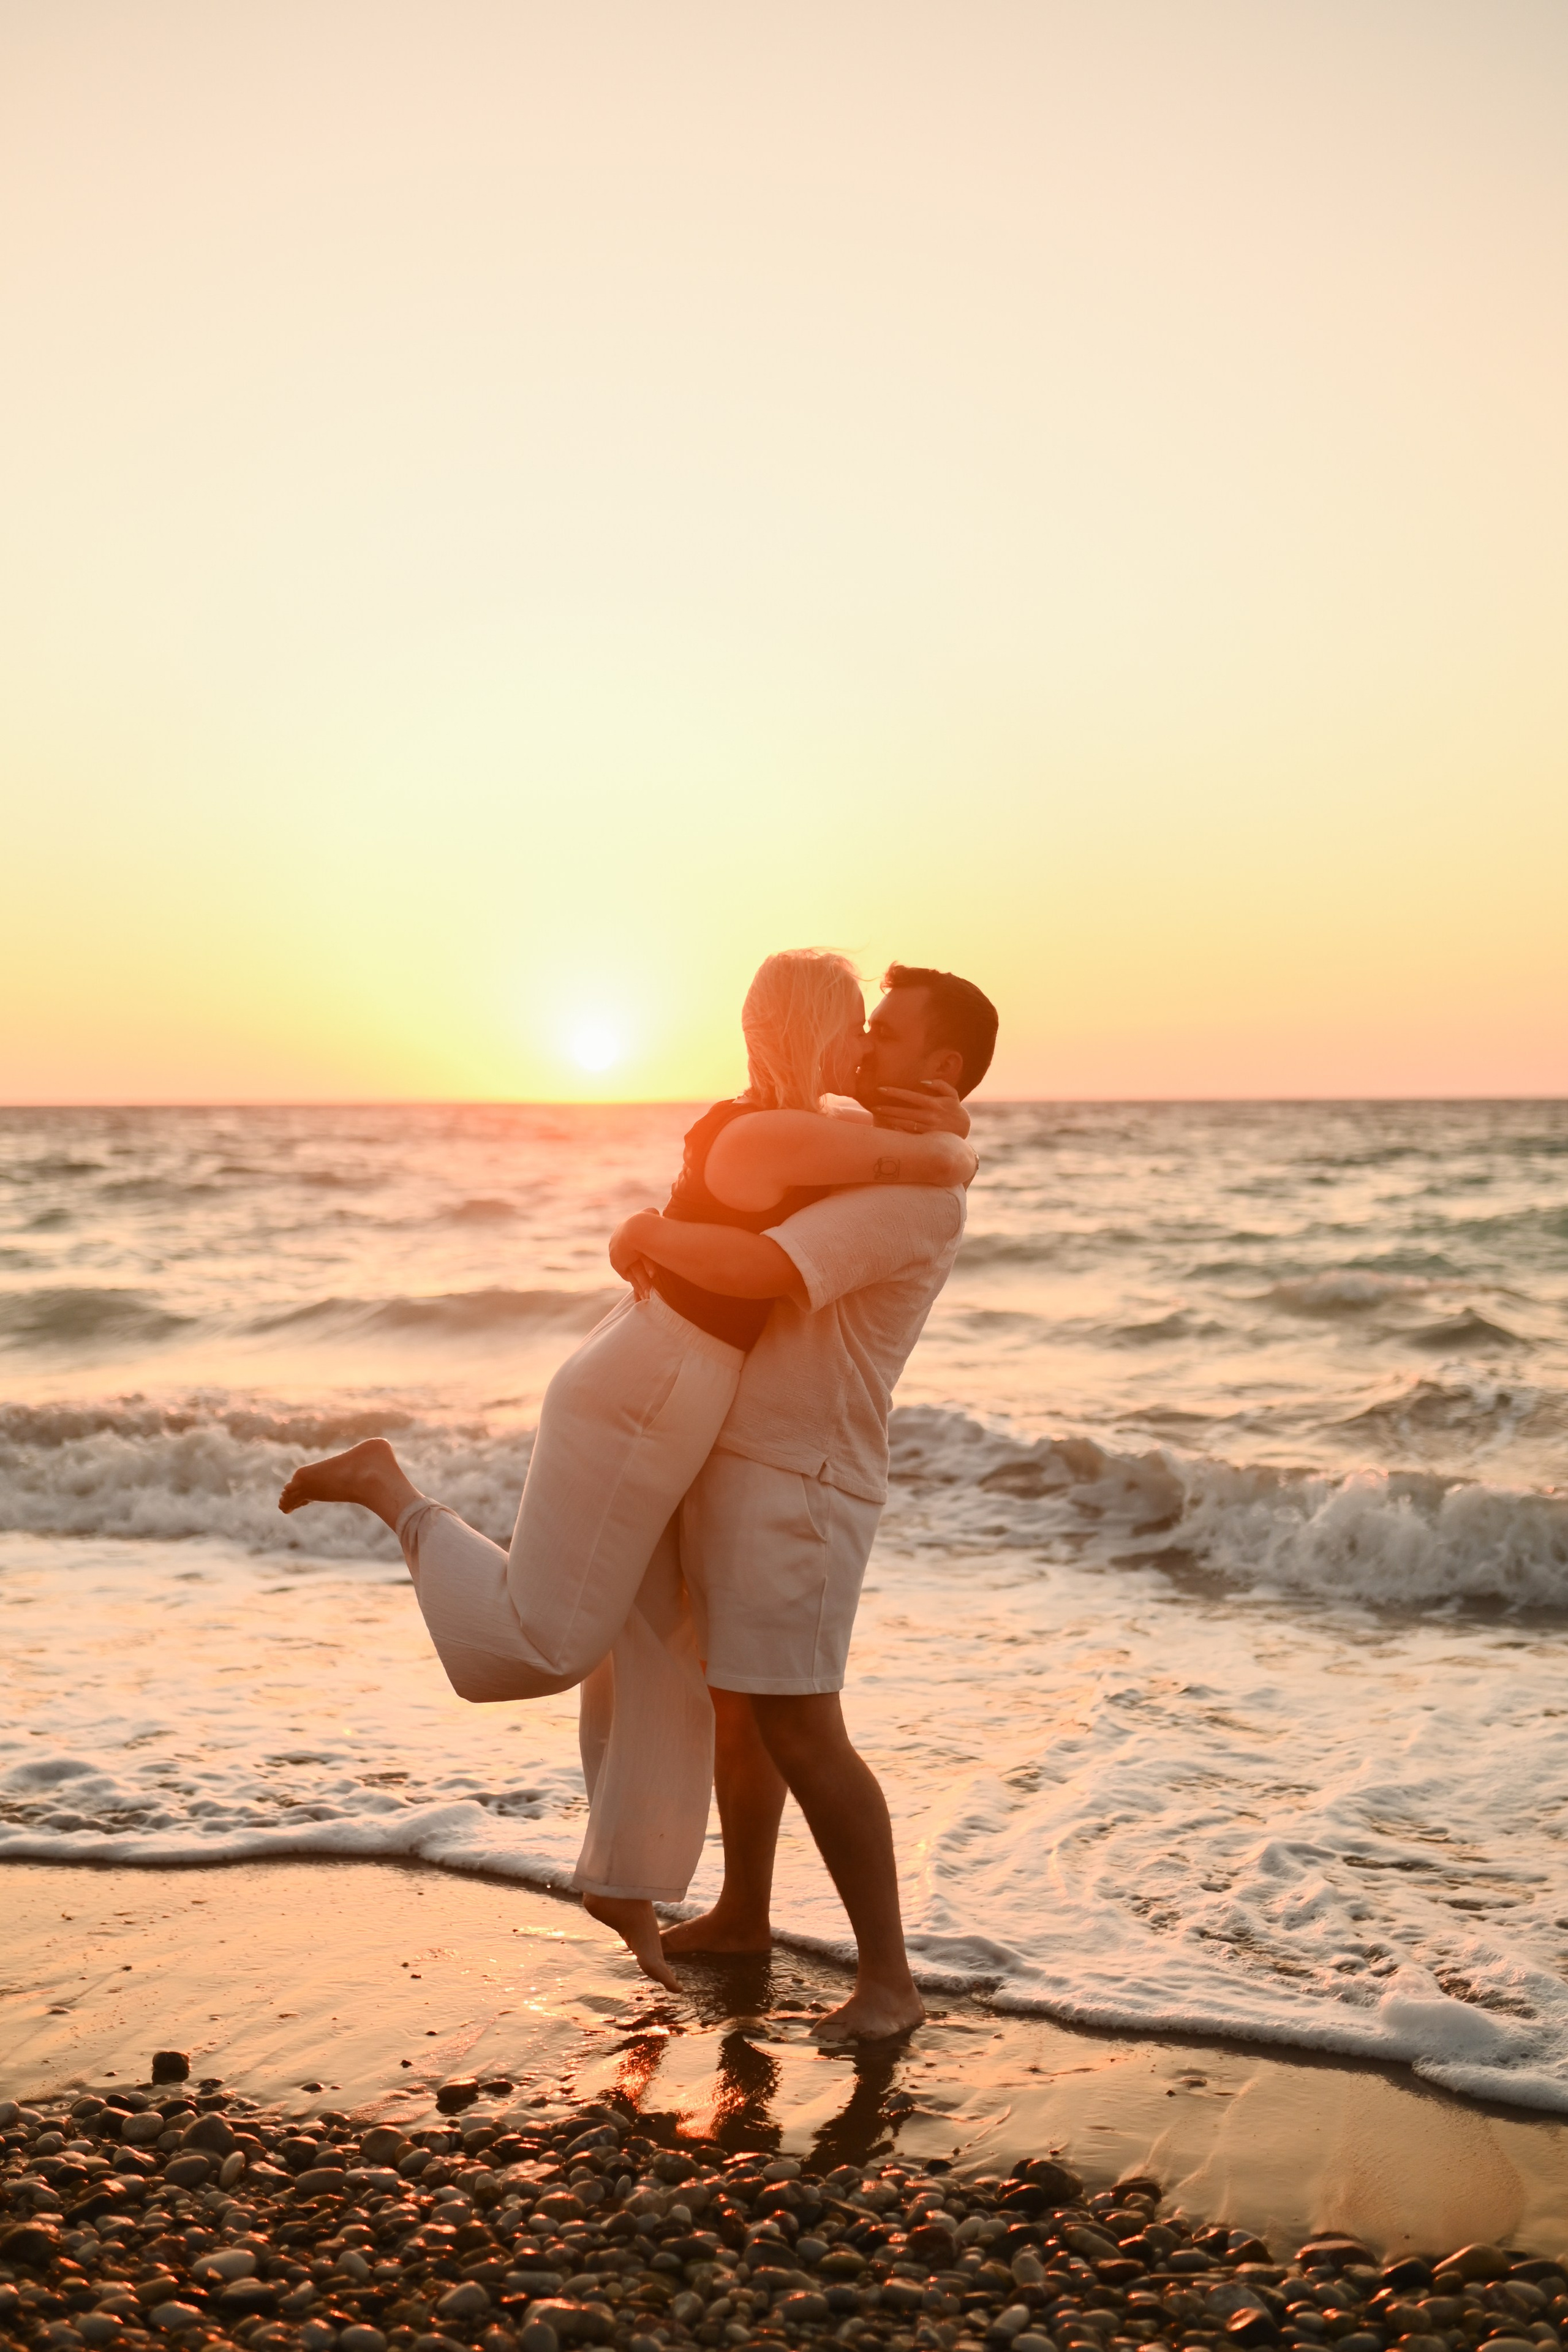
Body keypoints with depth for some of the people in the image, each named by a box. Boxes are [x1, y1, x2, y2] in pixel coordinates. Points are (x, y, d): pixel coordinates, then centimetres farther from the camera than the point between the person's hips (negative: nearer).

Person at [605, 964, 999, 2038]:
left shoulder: (912, 1191, -18)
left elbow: (761, 1271, -30)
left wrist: (651, 1234, -13)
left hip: (798, 1483, -11)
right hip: (736, 1465, 11)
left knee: (797, 1730, -11)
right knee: (735, 1702, 21)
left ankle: (888, 1977, -1)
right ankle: (742, 1916, 38)